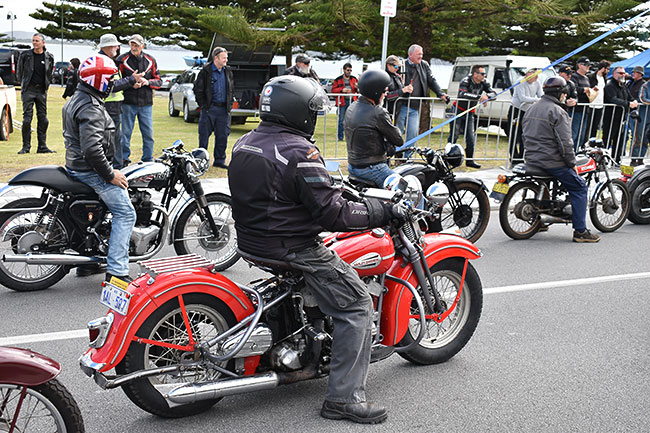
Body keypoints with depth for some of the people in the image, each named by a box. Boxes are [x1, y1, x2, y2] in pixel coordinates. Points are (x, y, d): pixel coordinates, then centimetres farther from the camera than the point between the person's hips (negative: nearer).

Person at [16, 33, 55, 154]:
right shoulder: (25, 55, 1)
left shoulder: (49, 57, 5)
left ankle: (42, 146, 9)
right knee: (27, 118, -7)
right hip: (28, 90, -2)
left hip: (42, 91, 2)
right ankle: (26, 146, -1)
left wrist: (46, 85, 13)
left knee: (43, 119, 2)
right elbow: (19, 72, 13)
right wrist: (24, 84, 12)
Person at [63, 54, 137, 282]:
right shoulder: (91, 109, -21)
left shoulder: (75, 100, 14)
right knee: (125, 212, -10)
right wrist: (110, 175, -21)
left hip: (77, 165, 11)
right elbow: (92, 149, -31)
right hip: (90, 169, -11)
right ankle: (116, 272, -14)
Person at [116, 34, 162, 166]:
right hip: (128, 103, -2)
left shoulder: (151, 60, 9)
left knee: (148, 134, 4)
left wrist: (147, 82, -10)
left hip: (146, 104, 2)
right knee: (125, 133, 3)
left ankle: (148, 160, 15)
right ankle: (124, 159, 12)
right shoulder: (122, 60, 1)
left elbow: (158, 81, 11)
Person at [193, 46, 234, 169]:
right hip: (209, 109, -5)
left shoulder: (228, 71, 12)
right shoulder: (206, 71, -5)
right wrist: (203, 105, -6)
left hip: (223, 109, 5)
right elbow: (198, 89, -2)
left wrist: (230, 104, 13)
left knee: (222, 136, 6)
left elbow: (231, 89, 22)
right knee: (204, 135, 1)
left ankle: (219, 160, 17)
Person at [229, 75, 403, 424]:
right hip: (290, 248, -9)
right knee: (356, 303, -3)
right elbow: (331, 213, -22)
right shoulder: (300, 152, -20)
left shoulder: (243, 144, 7)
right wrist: (380, 211, -11)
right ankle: (344, 397, -3)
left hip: (252, 239, 10)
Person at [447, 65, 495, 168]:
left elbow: (494, 93, -3)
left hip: (470, 113, 5)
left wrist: (486, 96, -26)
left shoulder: (483, 83, -1)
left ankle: (470, 160, 12)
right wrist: (479, 96, -36)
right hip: (459, 110, -5)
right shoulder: (466, 81, -19)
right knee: (454, 135, -4)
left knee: (471, 137, 3)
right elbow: (462, 94, -35)